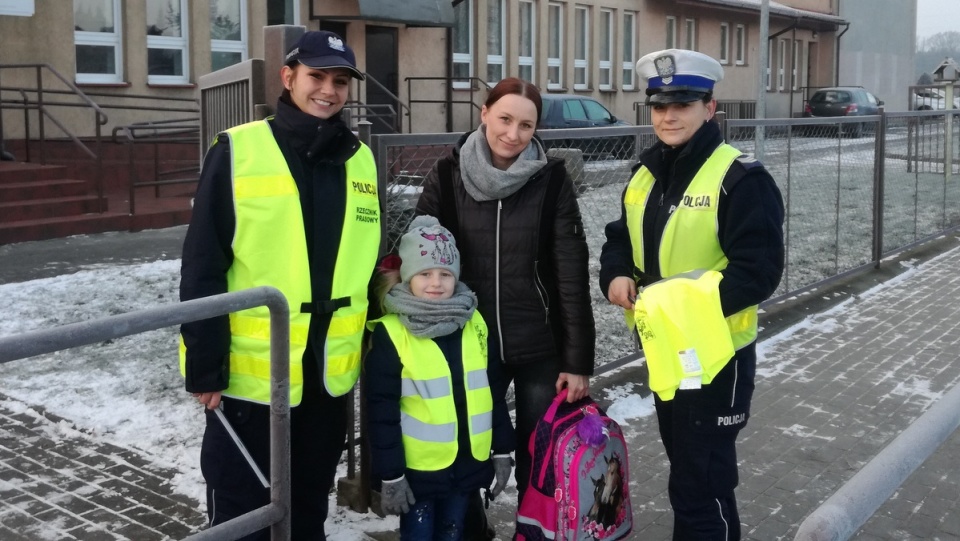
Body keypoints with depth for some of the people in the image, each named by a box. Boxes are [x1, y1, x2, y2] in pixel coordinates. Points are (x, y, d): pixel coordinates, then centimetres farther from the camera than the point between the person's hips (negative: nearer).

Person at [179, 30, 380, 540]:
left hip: (329, 373, 4)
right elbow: (202, 268, -10)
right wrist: (204, 365, -11)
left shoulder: (360, 160, 5)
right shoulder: (238, 151, -10)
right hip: (251, 371, -4)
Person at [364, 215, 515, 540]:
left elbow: (493, 392, 8)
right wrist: (390, 475, -12)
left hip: (467, 464, 4)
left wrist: (502, 450, 8)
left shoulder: (474, 324, 2)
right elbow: (381, 412, -12)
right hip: (417, 468, -4)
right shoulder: (391, 334, -13)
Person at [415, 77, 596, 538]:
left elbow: (572, 275, -7)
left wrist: (579, 359, -9)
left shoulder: (552, 180, -8)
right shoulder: (447, 177, -5)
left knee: (539, 457, 12)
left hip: (540, 348, -1)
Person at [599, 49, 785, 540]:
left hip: (715, 353, -8)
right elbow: (621, 237, 16)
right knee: (686, 472, 24)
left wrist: (688, 304, -29)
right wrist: (616, 275, -6)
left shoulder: (740, 178, -17)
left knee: (703, 485, 0)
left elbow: (759, 269, -22)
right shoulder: (646, 173, 7)